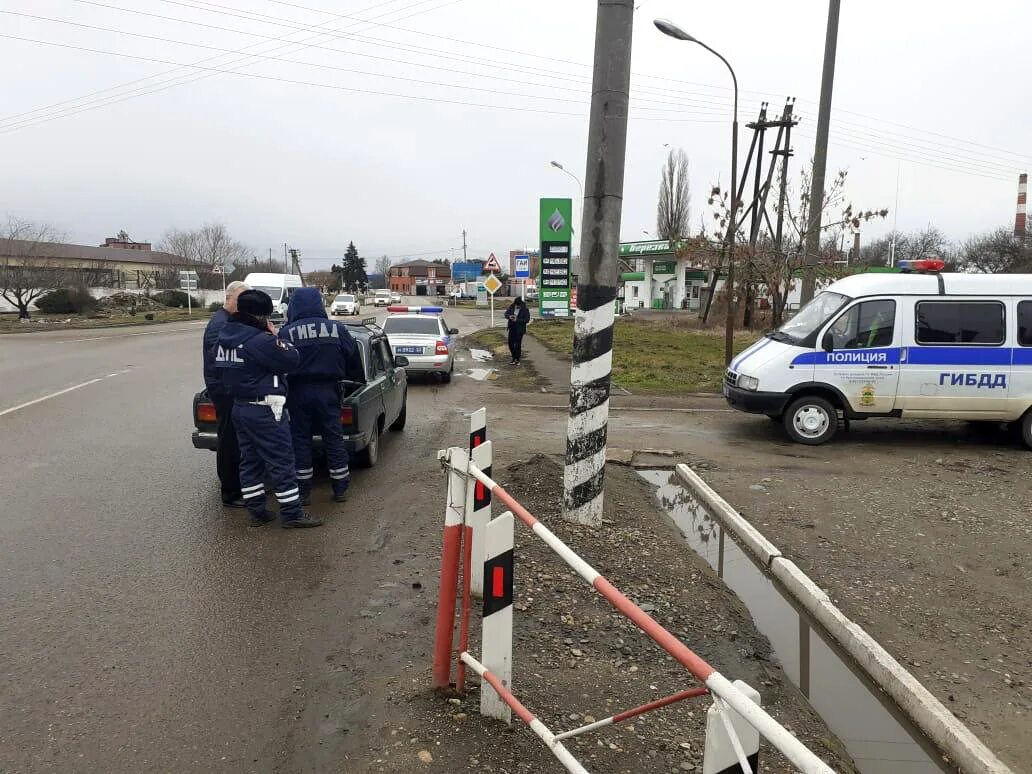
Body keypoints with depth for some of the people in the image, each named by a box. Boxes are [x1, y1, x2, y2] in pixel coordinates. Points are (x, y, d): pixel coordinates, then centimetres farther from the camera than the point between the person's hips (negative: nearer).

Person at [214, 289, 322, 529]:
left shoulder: (224, 338, 8)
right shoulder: (261, 340, -19)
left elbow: (220, 369, 19)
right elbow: (293, 360, -15)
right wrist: (276, 338, -3)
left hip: (239, 407, 9)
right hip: (265, 410, -9)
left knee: (250, 459, 14)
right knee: (281, 461, -2)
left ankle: (256, 511, 20)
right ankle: (291, 513, 3)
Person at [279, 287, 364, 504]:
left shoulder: (286, 332, -6)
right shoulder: (337, 328, 0)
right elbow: (353, 358, 9)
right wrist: (359, 381, 24)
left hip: (298, 393, -2)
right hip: (327, 391, 2)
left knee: (300, 440, 8)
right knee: (334, 438, 10)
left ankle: (304, 492, 12)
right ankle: (340, 489, 17)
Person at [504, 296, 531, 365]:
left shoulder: (525, 310, -11)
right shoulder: (511, 307, 1)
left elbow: (527, 319, -14)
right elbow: (506, 314, 5)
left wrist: (517, 320, -24)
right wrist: (509, 316, -19)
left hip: (520, 329, -5)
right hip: (512, 328, 5)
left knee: (518, 344, -3)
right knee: (510, 343, 6)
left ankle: (517, 359, 11)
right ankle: (514, 357, 24)